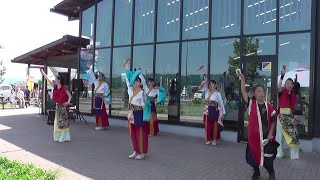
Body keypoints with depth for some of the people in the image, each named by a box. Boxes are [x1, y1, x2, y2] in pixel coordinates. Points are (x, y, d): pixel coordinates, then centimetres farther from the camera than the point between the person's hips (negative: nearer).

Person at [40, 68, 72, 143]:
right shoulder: (55, 87, 4)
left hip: (63, 106, -7)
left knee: (63, 122, -2)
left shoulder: (64, 88, -14)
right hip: (57, 106, 7)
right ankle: (58, 137, 19)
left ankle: (64, 137, 5)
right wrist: (42, 72, 12)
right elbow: (48, 79, 10)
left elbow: (69, 95, -11)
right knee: (57, 122, 10)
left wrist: (68, 102, -28)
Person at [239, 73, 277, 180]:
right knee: (253, 155, 12)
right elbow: (243, 92, -14)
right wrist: (242, 79, -22)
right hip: (253, 135, 0)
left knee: (267, 157, 7)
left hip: (266, 136, 0)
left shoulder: (269, 107, -3)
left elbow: (273, 121, 3)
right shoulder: (251, 104, -4)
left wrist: (270, 134, -4)